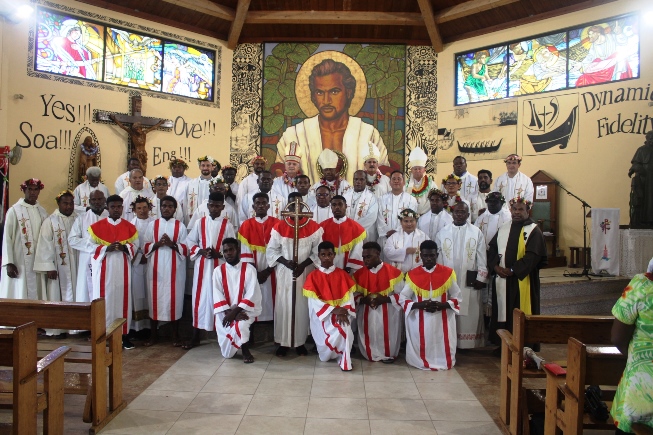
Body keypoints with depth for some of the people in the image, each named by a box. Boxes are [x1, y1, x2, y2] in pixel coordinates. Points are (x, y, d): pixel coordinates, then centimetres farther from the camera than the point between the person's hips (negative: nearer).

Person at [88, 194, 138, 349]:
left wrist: (124, 248, -15)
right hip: (104, 269, -1)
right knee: (105, 299, -2)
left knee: (123, 299, 3)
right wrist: (106, 248, -16)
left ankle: (123, 334, 10)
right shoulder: (97, 227, 3)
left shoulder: (130, 227, 7)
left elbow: (135, 247, 5)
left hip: (122, 269, 1)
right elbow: (91, 246, -1)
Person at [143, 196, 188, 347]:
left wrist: (172, 244, -16)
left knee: (174, 298, 1)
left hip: (174, 269, -1)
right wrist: (157, 244, -12)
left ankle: (175, 335, 11)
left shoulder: (180, 226, 5)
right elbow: (145, 247, 6)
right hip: (156, 268, 1)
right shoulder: (152, 225, 9)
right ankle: (153, 334, 16)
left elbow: (186, 249, 0)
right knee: (155, 299, 4)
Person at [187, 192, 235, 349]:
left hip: (220, 266, -1)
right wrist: (201, 251, -10)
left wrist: (218, 254, -15)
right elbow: (190, 242, 8)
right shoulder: (199, 223, 7)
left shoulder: (227, 225, 1)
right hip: (201, 265, 2)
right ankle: (195, 336, 14)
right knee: (199, 298, 4)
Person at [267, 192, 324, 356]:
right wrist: (286, 262, -16)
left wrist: (303, 265, -15)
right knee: (284, 305, 3)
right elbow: (271, 250, 0)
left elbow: (318, 251, -3)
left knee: (303, 306, 5)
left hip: (306, 272, 0)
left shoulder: (313, 227, -2)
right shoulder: (279, 227, -1)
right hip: (284, 273, 0)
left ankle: (300, 342, 18)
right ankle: (283, 342, 14)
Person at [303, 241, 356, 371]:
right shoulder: (312, 276, 0)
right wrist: (333, 310, -19)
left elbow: (349, 298, -1)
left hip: (341, 313, 2)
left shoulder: (342, 274, 5)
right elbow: (314, 302, -7)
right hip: (322, 314, -2)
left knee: (345, 329, -29)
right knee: (341, 331, -27)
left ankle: (344, 359, -6)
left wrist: (343, 312, -20)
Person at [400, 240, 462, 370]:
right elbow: (402, 299, 0)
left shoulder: (448, 273, 0)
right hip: (420, 320, 0)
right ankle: (421, 362, 26)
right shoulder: (412, 275, -1)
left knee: (442, 346, 3)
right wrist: (420, 305, -18)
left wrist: (441, 305, -16)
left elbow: (457, 298, 3)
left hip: (442, 320, 1)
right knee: (421, 347, 1)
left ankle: (443, 362, 29)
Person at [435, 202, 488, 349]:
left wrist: (481, 278, -4)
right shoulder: (443, 232, 4)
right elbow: (437, 257, 4)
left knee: (470, 314, 4)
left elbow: (482, 258, 1)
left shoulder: (476, 232, 1)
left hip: (470, 281, -1)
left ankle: (468, 342, 14)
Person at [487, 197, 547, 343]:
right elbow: (492, 249, 10)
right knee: (502, 313, 10)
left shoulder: (534, 231, -5)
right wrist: (495, 266, -7)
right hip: (502, 279, 5)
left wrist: (512, 270, -17)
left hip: (522, 280, -5)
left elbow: (532, 256, -14)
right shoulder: (503, 229, 12)